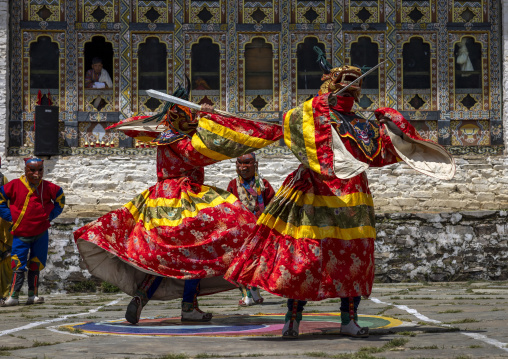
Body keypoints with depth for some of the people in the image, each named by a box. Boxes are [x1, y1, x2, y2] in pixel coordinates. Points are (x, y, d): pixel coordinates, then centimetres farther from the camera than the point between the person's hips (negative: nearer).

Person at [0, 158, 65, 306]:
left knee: (35, 266, 9)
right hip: (21, 233, -2)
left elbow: (60, 198, 13)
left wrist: (51, 215, 3)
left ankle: (33, 294, 17)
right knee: (18, 265, -7)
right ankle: (13, 296, -5)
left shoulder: (47, 187, -4)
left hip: (41, 233, 2)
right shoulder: (15, 185, -10)